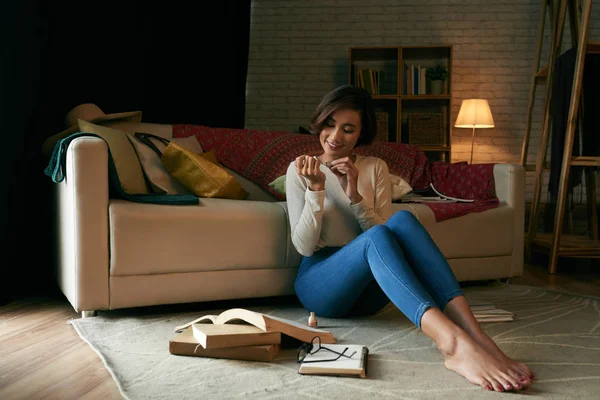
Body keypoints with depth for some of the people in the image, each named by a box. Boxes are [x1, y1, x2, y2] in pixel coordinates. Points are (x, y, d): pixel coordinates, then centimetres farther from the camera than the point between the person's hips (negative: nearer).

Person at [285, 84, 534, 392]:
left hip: (368, 289, 3)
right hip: (320, 283, -3)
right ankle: (453, 342, -57)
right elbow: (304, 246, -7)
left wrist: (355, 196, -13)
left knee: (402, 220, -29)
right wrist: (316, 190, -19)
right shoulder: (299, 170, 2)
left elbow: (390, 234, 0)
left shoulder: (375, 168, 11)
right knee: (376, 237, -35)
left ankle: (475, 337, -44)